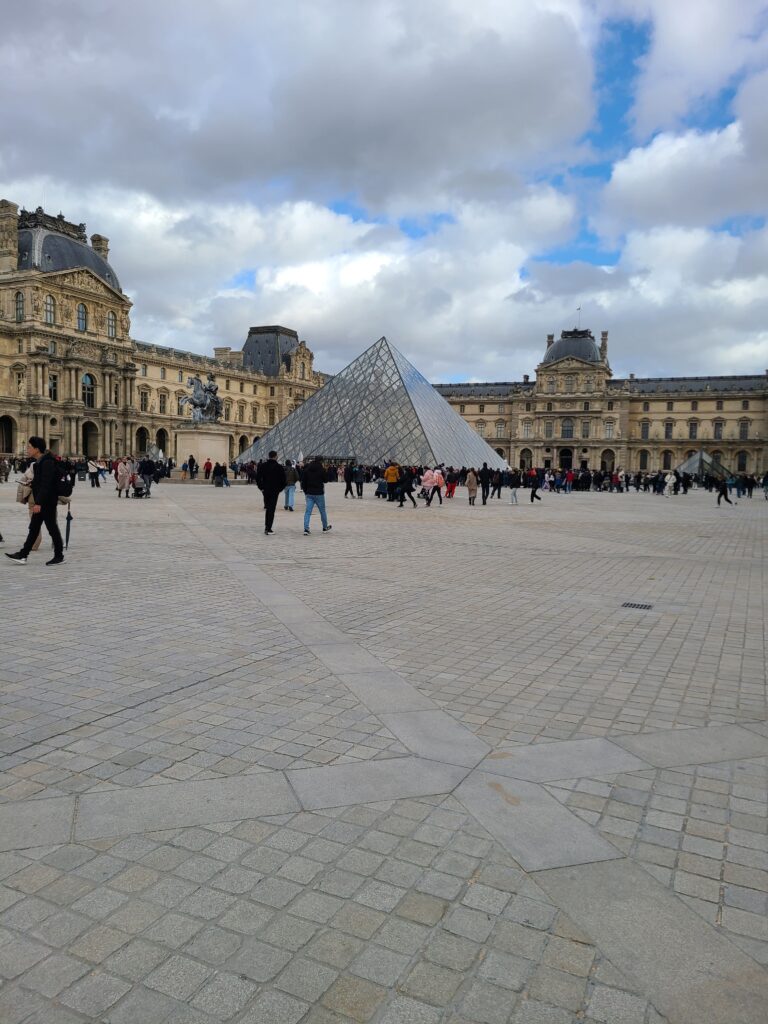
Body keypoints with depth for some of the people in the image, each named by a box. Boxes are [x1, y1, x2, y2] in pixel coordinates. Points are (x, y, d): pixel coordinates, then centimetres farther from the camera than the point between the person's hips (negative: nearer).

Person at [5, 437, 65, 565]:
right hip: (41, 502, 10)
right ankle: (23, 555, 16)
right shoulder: (40, 462, 13)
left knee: (52, 528, -1)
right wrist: (37, 502, 20)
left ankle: (59, 556, 9)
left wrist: (38, 502, -25)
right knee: (34, 528, 11)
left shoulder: (47, 463, -18)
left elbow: (46, 485, -24)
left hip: (48, 502, -10)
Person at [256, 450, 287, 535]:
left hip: (265, 490, 3)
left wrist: (261, 487, 8)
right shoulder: (279, 467, -8)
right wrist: (280, 489, 5)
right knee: (272, 509, -1)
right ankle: (268, 528, -5)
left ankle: (267, 527, 19)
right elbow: (283, 480, -7)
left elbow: (258, 478, 1)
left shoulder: (262, 466, 2)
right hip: (275, 491, -3)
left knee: (267, 508, 17)